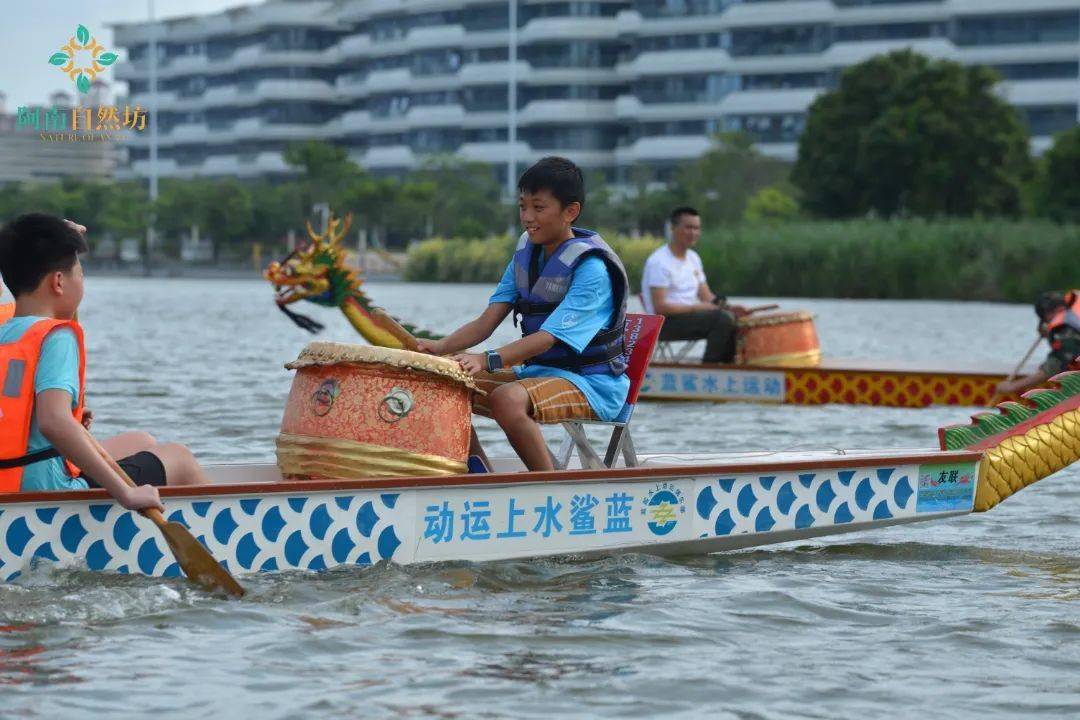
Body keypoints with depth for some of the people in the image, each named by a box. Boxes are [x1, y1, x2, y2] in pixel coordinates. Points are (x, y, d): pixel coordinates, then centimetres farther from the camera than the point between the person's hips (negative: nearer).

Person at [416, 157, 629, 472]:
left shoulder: (591, 266, -18)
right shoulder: (527, 251, 7)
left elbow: (550, 336, -28)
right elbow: (487, 322, 2)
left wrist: (487, 360, -40)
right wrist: (441, 347, -17)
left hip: (591, 382, -8)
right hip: (537, 371, 8)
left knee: (508, 398, -36)